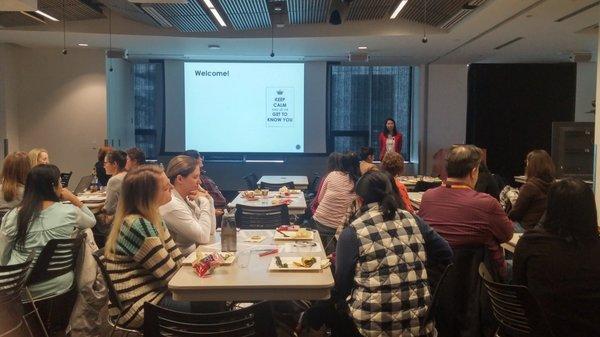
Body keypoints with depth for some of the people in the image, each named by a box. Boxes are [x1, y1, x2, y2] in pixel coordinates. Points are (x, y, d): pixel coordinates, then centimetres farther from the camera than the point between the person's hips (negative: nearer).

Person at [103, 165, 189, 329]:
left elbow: (176, 259, 4)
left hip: (152, 292, 9)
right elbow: (171, 273, -19)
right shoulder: (138, 226, -23)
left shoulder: (151, 217, 5)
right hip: (137, 307, -9)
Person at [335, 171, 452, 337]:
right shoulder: (413, 221, 3)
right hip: (419, 320, 4)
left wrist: (341, 303, 15)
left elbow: (343, 282, -4)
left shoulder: (352, 233, -8)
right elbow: (446, 254, 9)